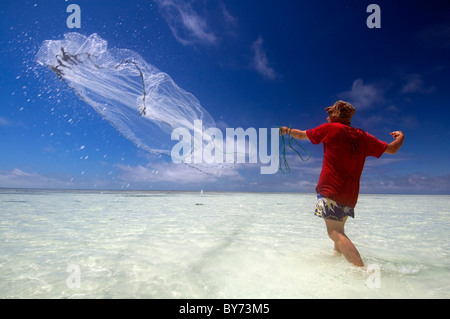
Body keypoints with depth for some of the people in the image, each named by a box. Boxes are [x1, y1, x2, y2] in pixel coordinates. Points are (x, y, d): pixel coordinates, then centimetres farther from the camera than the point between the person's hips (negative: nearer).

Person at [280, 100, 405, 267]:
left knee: (335, 233, -12)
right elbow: (392, 149, 16)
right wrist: (400, 136, 38)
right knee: (338, 230, 24)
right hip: (351, 195, 7)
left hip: (331, 189, -7)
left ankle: (363, 269, -22)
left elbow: (302, 135, 10)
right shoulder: (363, 136, 11)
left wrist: (287, 131, 29)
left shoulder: (330, 128, -1)